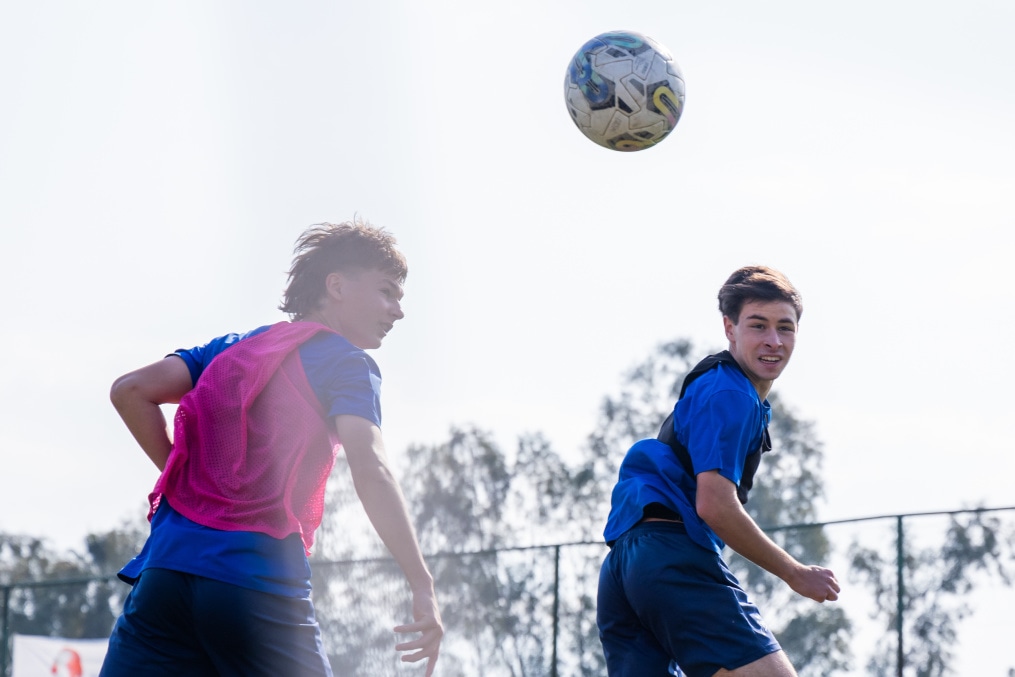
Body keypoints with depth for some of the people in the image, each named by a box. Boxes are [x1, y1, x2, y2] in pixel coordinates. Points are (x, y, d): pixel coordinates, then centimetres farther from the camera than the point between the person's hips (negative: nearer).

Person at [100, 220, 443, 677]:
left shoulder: (235, 345, 21)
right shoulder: (346, 361, 4)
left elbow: (130, 391, 10)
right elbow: (370, 471, -12)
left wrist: (185, 478, 17)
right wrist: (423, 588, -16)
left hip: (164, 570, 5)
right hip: (263, 585, -5)